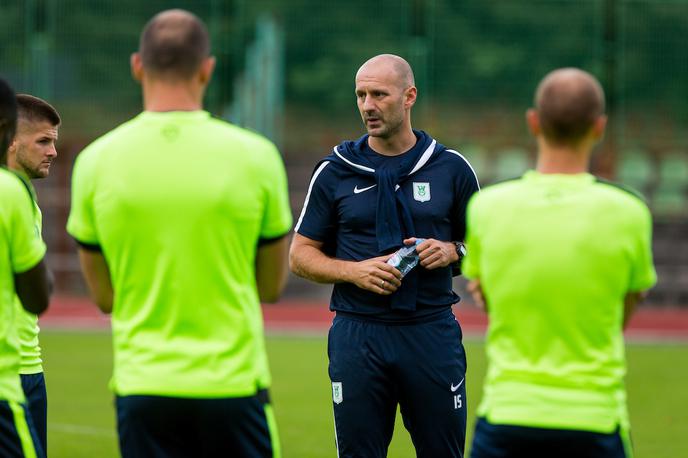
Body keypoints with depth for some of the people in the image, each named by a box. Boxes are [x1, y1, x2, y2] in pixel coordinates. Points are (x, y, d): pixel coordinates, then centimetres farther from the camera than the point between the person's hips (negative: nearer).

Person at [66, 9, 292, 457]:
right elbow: (273, 285, 7)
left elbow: (104, 296, 8)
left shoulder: (96, 161, -1)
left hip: (142, 385, 1)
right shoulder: (255, 155, -4)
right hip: (233, 382, -1)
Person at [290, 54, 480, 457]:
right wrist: (355, 271, -10)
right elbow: (301, 254, 7)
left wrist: (452, 252, -8)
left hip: (432, 331, 0)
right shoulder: (335, 172, 5)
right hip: (357, 331, 0)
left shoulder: (451, 168, 5)